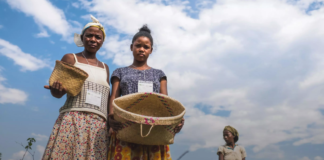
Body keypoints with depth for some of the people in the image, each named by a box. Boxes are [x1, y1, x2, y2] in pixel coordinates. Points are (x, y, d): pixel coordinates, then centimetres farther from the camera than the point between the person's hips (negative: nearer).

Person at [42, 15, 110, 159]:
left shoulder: (104, 67, 19)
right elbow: (58, 93, 4)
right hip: (72, 121, -3)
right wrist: (56, 88, -19)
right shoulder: (70, 58, 7)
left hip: (99, 125, 3)